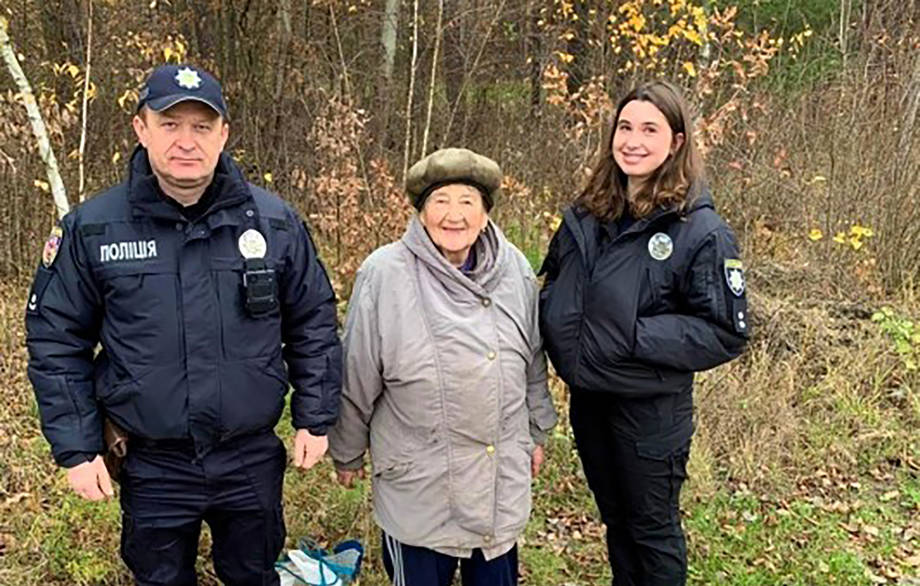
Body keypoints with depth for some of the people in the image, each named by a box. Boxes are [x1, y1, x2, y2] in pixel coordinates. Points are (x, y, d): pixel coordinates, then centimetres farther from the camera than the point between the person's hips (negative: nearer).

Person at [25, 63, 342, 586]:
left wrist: (315, 417, 2)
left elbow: (314, 324, 2)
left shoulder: (276, 222, -7)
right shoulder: (90, 229, -9)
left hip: (253, 462, 1)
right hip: (152, 469, 0)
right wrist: (77, 448, -4)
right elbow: (56, 342, -2)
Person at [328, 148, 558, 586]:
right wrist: (347, 452, 4)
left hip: (503, 479, 4)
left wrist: (537, 431, 18)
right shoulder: (384, 274, -15)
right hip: (418, 484, -4)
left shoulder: (515, 270, -1)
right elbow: (356, 379, -5)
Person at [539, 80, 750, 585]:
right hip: (587, 398, 5)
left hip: (651, 410, -5)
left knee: (653, 531, 15)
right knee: (615, 520, 24)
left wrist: (635, 336, -24)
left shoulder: (701, 230, -16)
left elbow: (726, 333, -16)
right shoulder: (587, 213, 1)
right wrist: (558, 329, -4)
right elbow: (552, 284, 15)